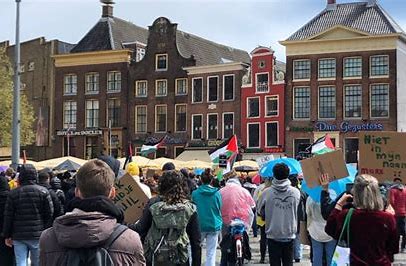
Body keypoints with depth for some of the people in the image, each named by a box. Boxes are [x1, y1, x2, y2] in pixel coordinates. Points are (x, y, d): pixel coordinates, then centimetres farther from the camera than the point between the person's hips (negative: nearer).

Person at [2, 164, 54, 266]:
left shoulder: (13, 193, -1)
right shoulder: (43, 191, -3)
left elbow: (8, 217, 2)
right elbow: (50, 214, -3)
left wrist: (7, 235, 10)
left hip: (18, 236, 1)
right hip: (38, 235, 0)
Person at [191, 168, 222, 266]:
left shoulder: (195, 193, -7)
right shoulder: (217, 193, -5)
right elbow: (220, 209, 5)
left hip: (200, 225, 0)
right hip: (214, 225, 1)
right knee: (211, 253, 4)